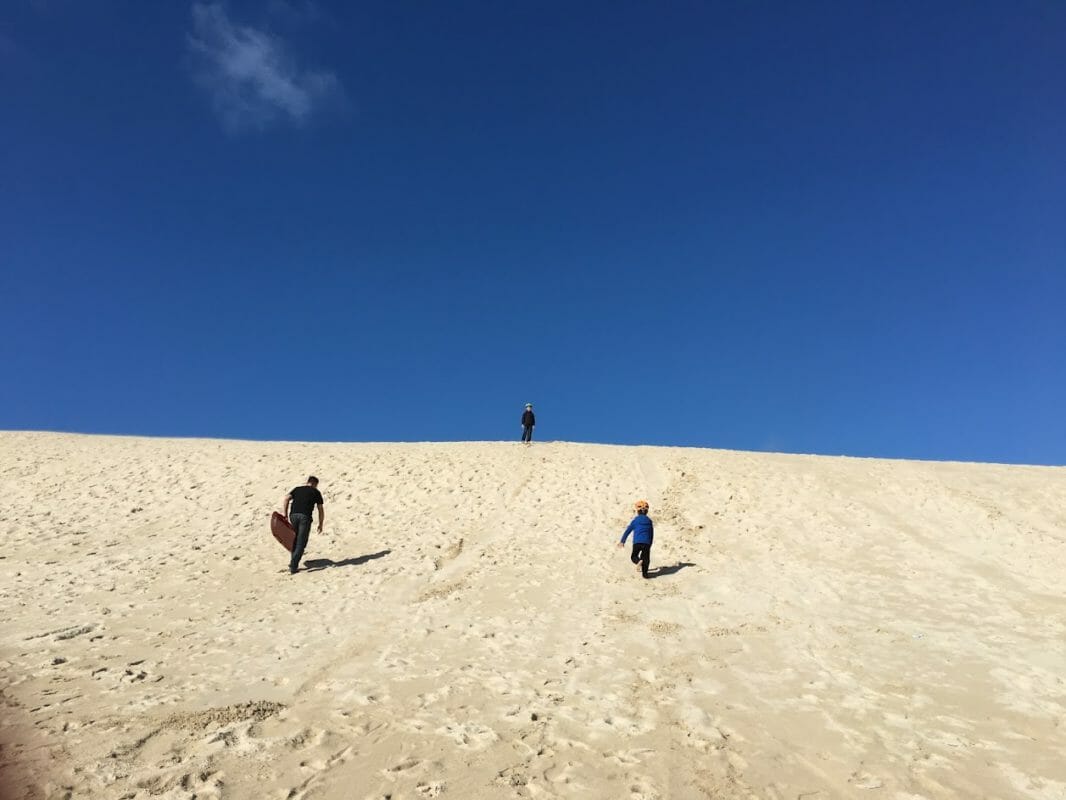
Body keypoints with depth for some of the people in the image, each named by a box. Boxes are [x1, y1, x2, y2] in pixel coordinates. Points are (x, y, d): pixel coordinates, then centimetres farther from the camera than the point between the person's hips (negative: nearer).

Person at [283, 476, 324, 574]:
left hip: (293, 515, 3)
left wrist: (285, 515, 8)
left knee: (294, 540, 19)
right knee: (301, 544, 0)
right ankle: (293, 566, -9)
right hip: (305, 517, -3)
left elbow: (287, 498, 7)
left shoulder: (297, 489, 25)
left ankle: (293, 563, 17)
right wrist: (320, 524, 23)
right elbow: (320, 510, 14)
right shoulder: (316, 492, 18)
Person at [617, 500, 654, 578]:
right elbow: (652, 534, 15)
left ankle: (639, 561, -19)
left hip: (637, 542, -2)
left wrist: (622, 541, 11)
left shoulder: (636, 520, 3)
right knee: (645, 558, 14)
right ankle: (645, 573, 5)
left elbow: (628, 531, 5)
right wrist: (649, 545, 25)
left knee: (634, 556, 12)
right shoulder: (649, 521, 11)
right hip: (647, 543, 2)